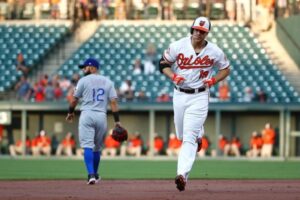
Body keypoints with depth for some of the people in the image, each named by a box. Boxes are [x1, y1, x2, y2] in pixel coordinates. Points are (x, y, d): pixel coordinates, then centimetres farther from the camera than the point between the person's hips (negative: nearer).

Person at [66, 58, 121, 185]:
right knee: (97, 148, 17)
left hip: (87, 115, -4)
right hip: (101, 116, 4)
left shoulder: (84, 80, 0)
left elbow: (74, 99, 5)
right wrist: (117, 121, 1)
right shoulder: (107, 82, 10)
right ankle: (95, 175, 26)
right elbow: (114, 102, 2)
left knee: (88, 146, -8)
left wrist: (70, 112, 23)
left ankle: (91, 174, -22)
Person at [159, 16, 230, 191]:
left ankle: (183, 175, -19)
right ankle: (198, 135, 52)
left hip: (199, 97, -3)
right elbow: (163, 63, 4)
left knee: (189, 137, -14)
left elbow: (226, 69, 8)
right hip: (179, 95, 3)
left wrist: (213, 80, -10)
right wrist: (173, 76, -15)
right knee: (182, 135, 16)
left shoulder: (215, 52, -6)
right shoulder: (178, 46, -6)